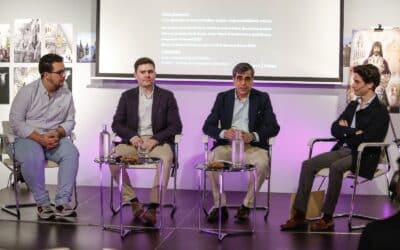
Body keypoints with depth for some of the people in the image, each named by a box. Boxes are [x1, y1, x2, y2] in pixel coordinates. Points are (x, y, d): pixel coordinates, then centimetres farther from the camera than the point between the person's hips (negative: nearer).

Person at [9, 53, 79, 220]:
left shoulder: (66, 94, 2)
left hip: (55, 138, 3)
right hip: (28, 138, -3)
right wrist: (39, 138, -20)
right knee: (33, 158, -37)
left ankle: (63, 202, -27)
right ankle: (43, 203, -21)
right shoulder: (28, 91, -8)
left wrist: (58, 132, -15)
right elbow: (16, 120, -10)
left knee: (71, 153, -28)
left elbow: (70, 121, 8)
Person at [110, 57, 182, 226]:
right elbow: (116, 124, 9)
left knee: (166, 158, -36)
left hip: (157, 141, -2)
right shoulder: (127, 96, 15)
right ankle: (133, 202, -17)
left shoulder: (167, 96, 10)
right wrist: (132, 136, -11)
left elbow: (176, 127, 3)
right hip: (133, 141, 2)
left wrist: (156, 139, -13)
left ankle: (153, 207, -38)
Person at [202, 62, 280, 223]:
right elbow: (207, 126, 6)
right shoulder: (223, 97, 11)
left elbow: (274, 127, 1)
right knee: (211, 160, -30)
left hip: (252, 146, -1)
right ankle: (220, 206, -16)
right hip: (227, 145, 1)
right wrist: (224, 133, -17)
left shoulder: (262, 98, 8)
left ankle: (246, 206, -15)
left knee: (262, 163, -33)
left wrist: (253, 136, -18)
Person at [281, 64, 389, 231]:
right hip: (343, 150, 7)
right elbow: (335, 129, 10)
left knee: (335, 167, -35)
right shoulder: (353, 106, 17)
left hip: (362, 157, -7)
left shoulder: (380, 112, -6)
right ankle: (299, 216, -15)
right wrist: (353, 132, -8)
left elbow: (369, 139, -18)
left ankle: (327, 218, -25)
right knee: (308, 164, -13)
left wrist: (345, 131, -5)